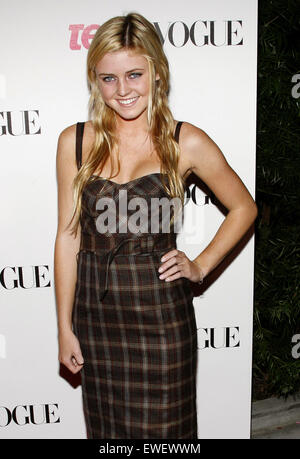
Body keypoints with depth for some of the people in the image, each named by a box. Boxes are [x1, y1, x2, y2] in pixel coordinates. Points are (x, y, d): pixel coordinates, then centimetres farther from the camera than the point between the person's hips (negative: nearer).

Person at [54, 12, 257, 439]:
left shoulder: (186, 142, -6)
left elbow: (244, 208, 7)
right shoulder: (74, 141, 0)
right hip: (95, 310, 3)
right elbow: (68, 236, 1)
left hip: (160, 310, -2)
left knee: (161, 426, 14)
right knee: (106, 424, 20)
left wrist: (200, 266, -2)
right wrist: (65, 327, 3)